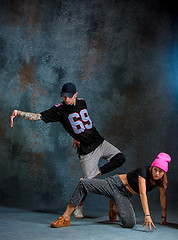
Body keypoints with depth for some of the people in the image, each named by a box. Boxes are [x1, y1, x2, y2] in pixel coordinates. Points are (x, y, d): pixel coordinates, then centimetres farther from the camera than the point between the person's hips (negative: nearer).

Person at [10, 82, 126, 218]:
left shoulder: (82, 102, 4)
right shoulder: (59, 110, -12)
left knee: (120, 158, -3)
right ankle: (78, 206, 16)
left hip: (100, 142, 6)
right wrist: (18, 113, -30)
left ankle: (96, 174, 7)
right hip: (86, 151, -5)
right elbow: (37, 116, -17)